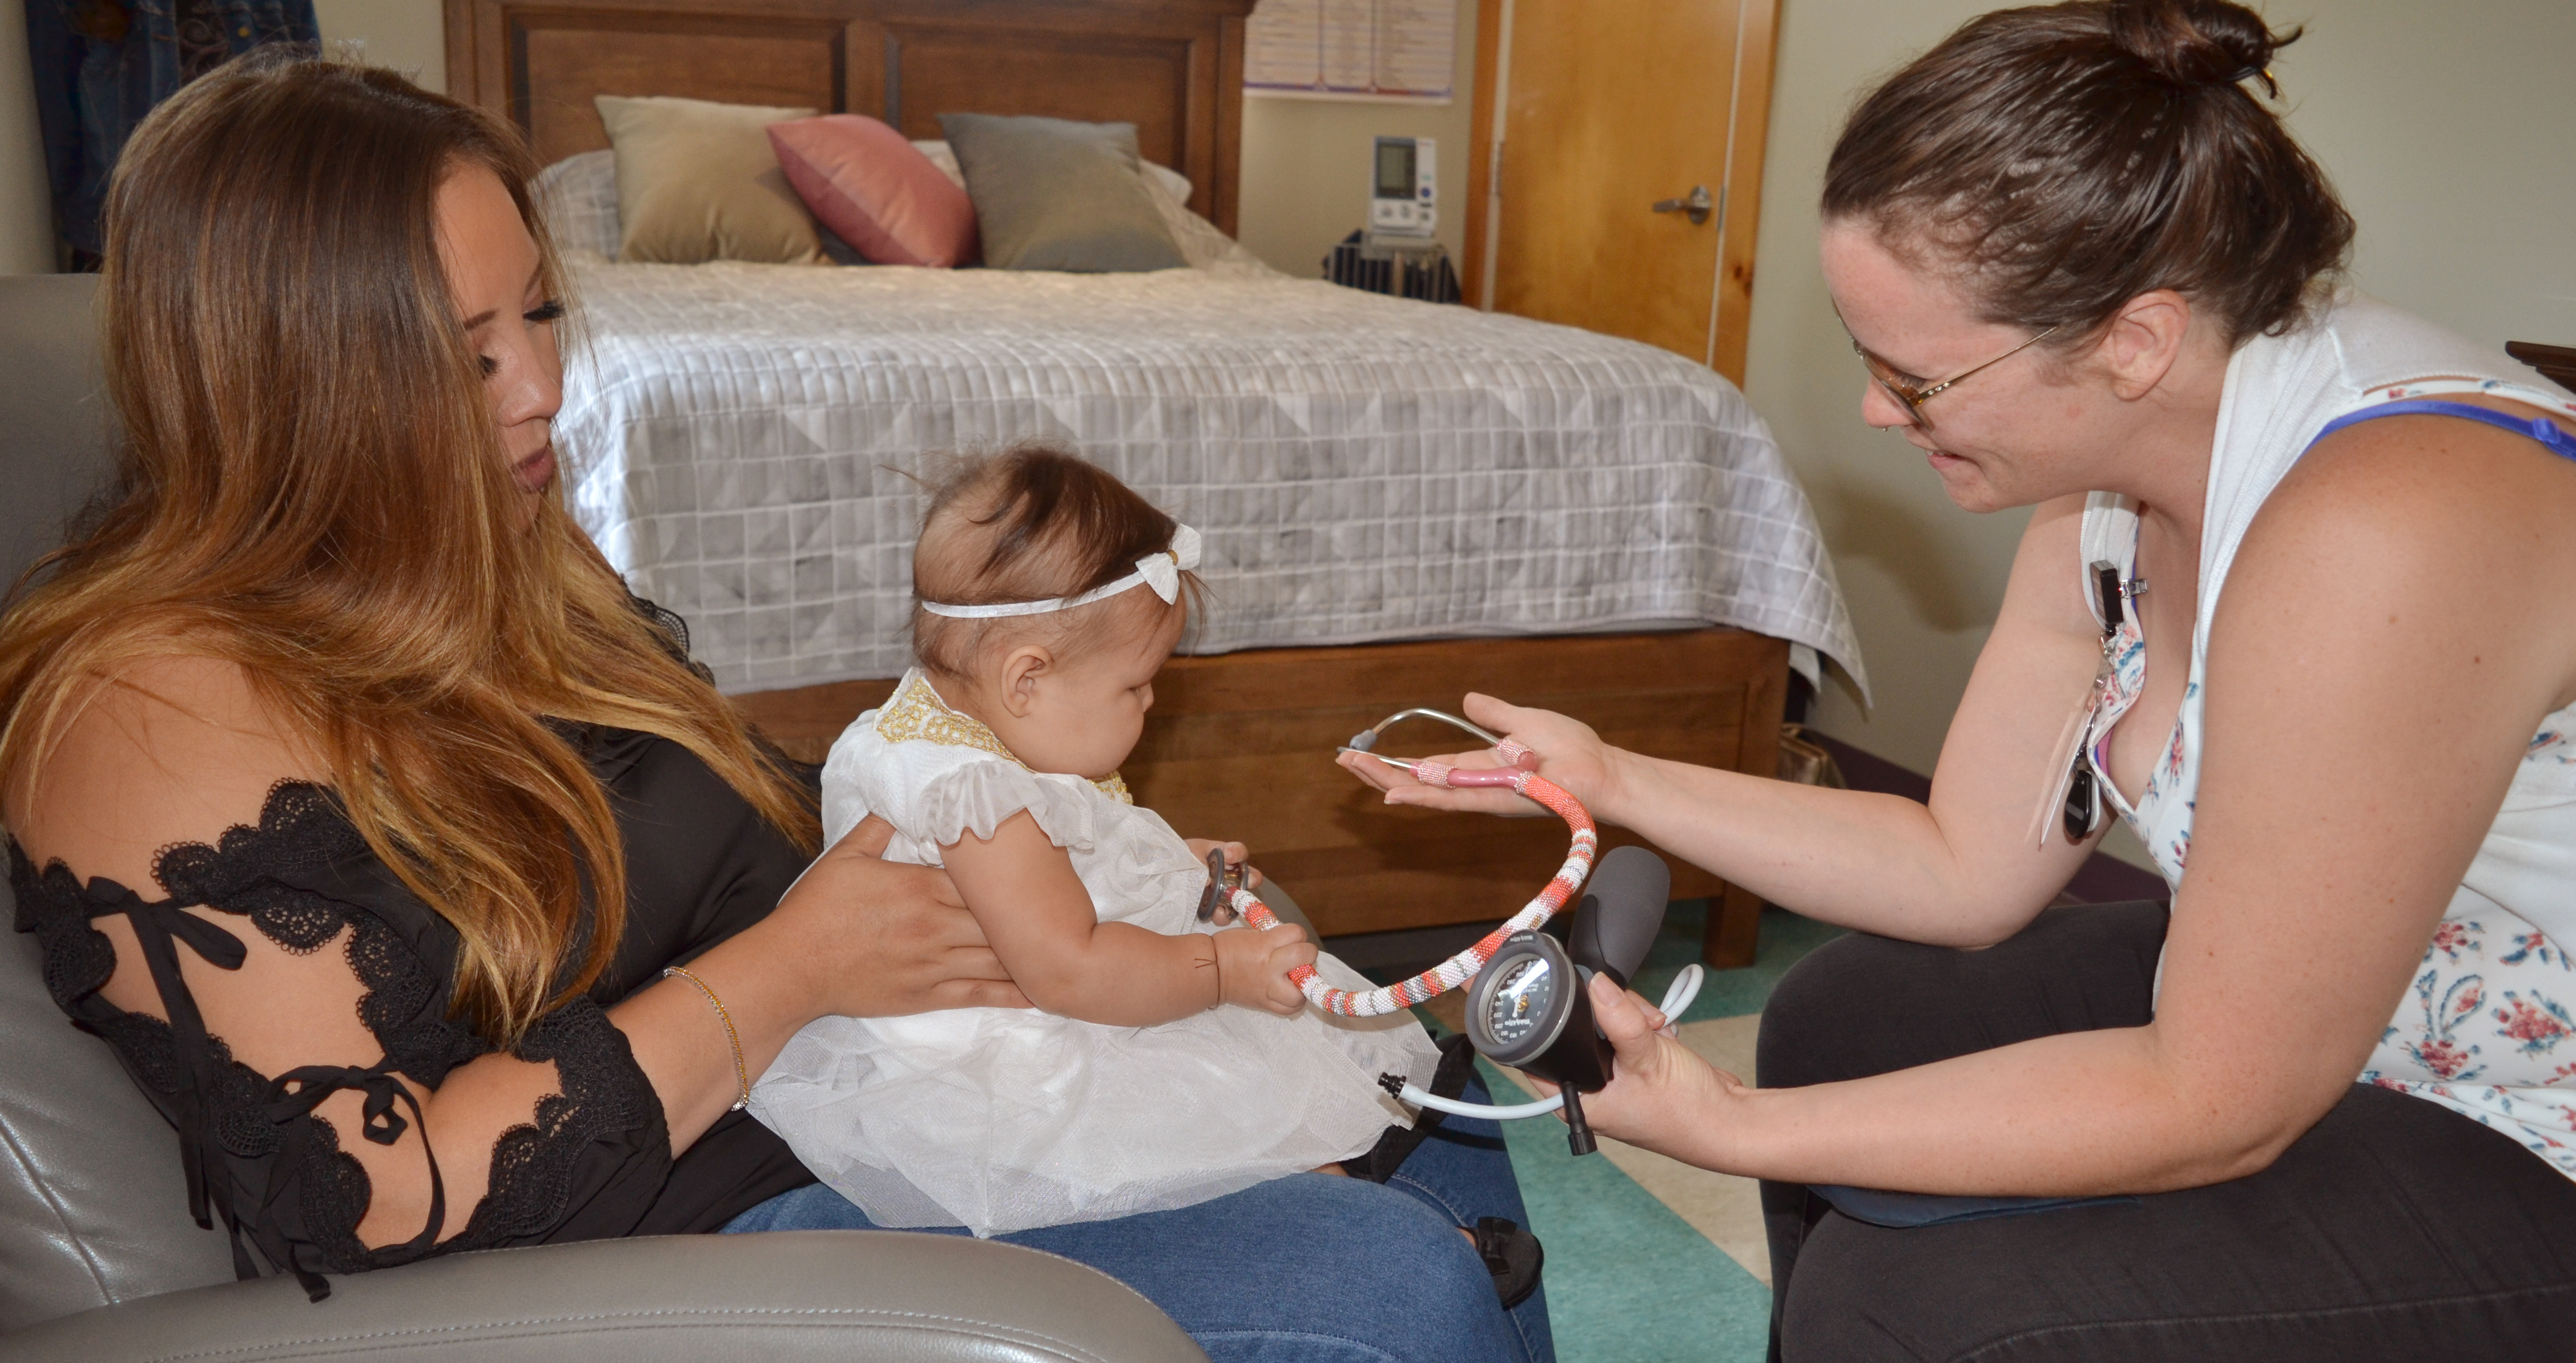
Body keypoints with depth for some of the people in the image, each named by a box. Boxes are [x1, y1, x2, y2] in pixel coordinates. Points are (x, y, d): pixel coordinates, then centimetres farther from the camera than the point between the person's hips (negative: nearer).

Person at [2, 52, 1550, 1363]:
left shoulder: (507, 562, 9)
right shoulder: (160, 706, -17)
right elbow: (373, 1193, -21)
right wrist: (787, 972, -18)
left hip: (849, 1089, 9)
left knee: (1454, 1135, 6)